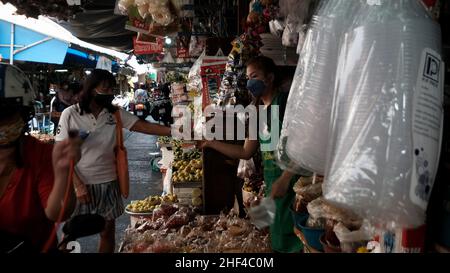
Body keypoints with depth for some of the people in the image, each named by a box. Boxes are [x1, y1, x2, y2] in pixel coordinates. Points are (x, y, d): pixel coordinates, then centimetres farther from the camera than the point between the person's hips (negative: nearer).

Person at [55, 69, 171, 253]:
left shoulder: (115, 113, -1)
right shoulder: (70, 114, -10)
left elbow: (145, 126, -9)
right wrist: (78, 185, -13)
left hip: (108, 183, 3)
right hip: (79, 184, -3)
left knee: (108, 231, 14)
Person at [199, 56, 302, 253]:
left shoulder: (286, 102, -10)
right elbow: (246, 152, 16)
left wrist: (285, 178, -24)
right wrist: (210, 142, 13)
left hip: (292, 179, -7)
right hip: (271, 179, 8)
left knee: (292, 236, -1)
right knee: (277, 236, 15)